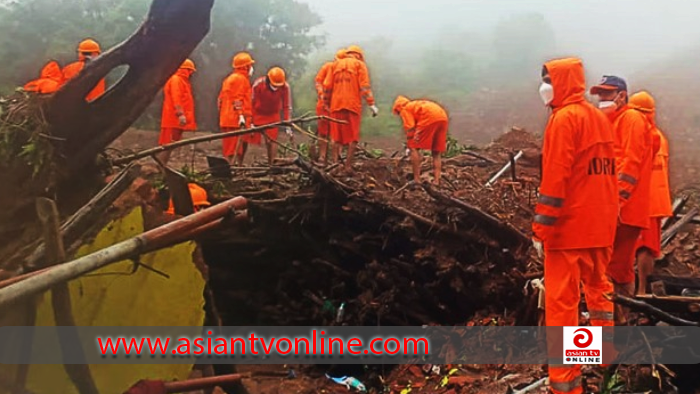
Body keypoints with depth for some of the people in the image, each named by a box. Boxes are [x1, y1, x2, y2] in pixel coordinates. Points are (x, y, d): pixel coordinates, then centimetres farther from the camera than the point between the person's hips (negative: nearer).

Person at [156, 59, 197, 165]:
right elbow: (176, 97, -20)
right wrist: (180, 113, -29)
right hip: (173, 119, -10)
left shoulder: (182, 81, 22)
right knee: (167, 144, -13)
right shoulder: (176, 80, -9)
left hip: (177, 120, 10)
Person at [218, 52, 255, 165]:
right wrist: (241, 115, -22)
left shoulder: (230, 79, 23)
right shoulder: (241, 79, -8)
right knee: (234, 149, -11)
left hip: (227, 119, 10)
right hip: (235, 120, -10)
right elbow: (237, 99, -18)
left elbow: (221, 99, 23)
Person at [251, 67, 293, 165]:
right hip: (258, 114, -1)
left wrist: (288, 125, -12)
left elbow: (287, 107, -12)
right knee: (253, 139, -4)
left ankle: (272, 165, 0)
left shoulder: (285, 87, -22)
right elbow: (251, 103, -18)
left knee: (272, 141, -6)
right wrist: (250, 122, -17)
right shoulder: (258, 84, -26)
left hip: (273, 115, 1)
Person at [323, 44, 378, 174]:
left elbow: (327, 86, 12)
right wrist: (371, 104, -8)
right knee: (352, 137, 2)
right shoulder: (359, 64, 6)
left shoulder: (336, 64, 17)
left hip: (336, 105, 3)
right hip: (353, 105, -3)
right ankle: (348, 166, -2)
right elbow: (365, 86, -6)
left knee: (336, 136, 10)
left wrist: (327, 103, 19)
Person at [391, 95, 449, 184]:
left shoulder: (405, 109, 14)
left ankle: (417, 179, 2)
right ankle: (436, 181, 10)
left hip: (430, 117, -8)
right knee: (436, 153, 17)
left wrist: (410, 144, 10)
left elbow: (410, 128, 1)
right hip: (443, 117, 8)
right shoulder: (415, 105, 37)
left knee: (413, 147, 5)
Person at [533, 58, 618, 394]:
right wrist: (605, 217, 21)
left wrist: (541, 229, -17)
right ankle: (605, 353, 37)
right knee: (597, 287, 23)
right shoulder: (599, 118, 12)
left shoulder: (564, 118, -13)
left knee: (560, 302, -4)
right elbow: (604, 171, 16)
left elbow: (555, 178, -19)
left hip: (569, 225, -8)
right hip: (601, 223, 9)